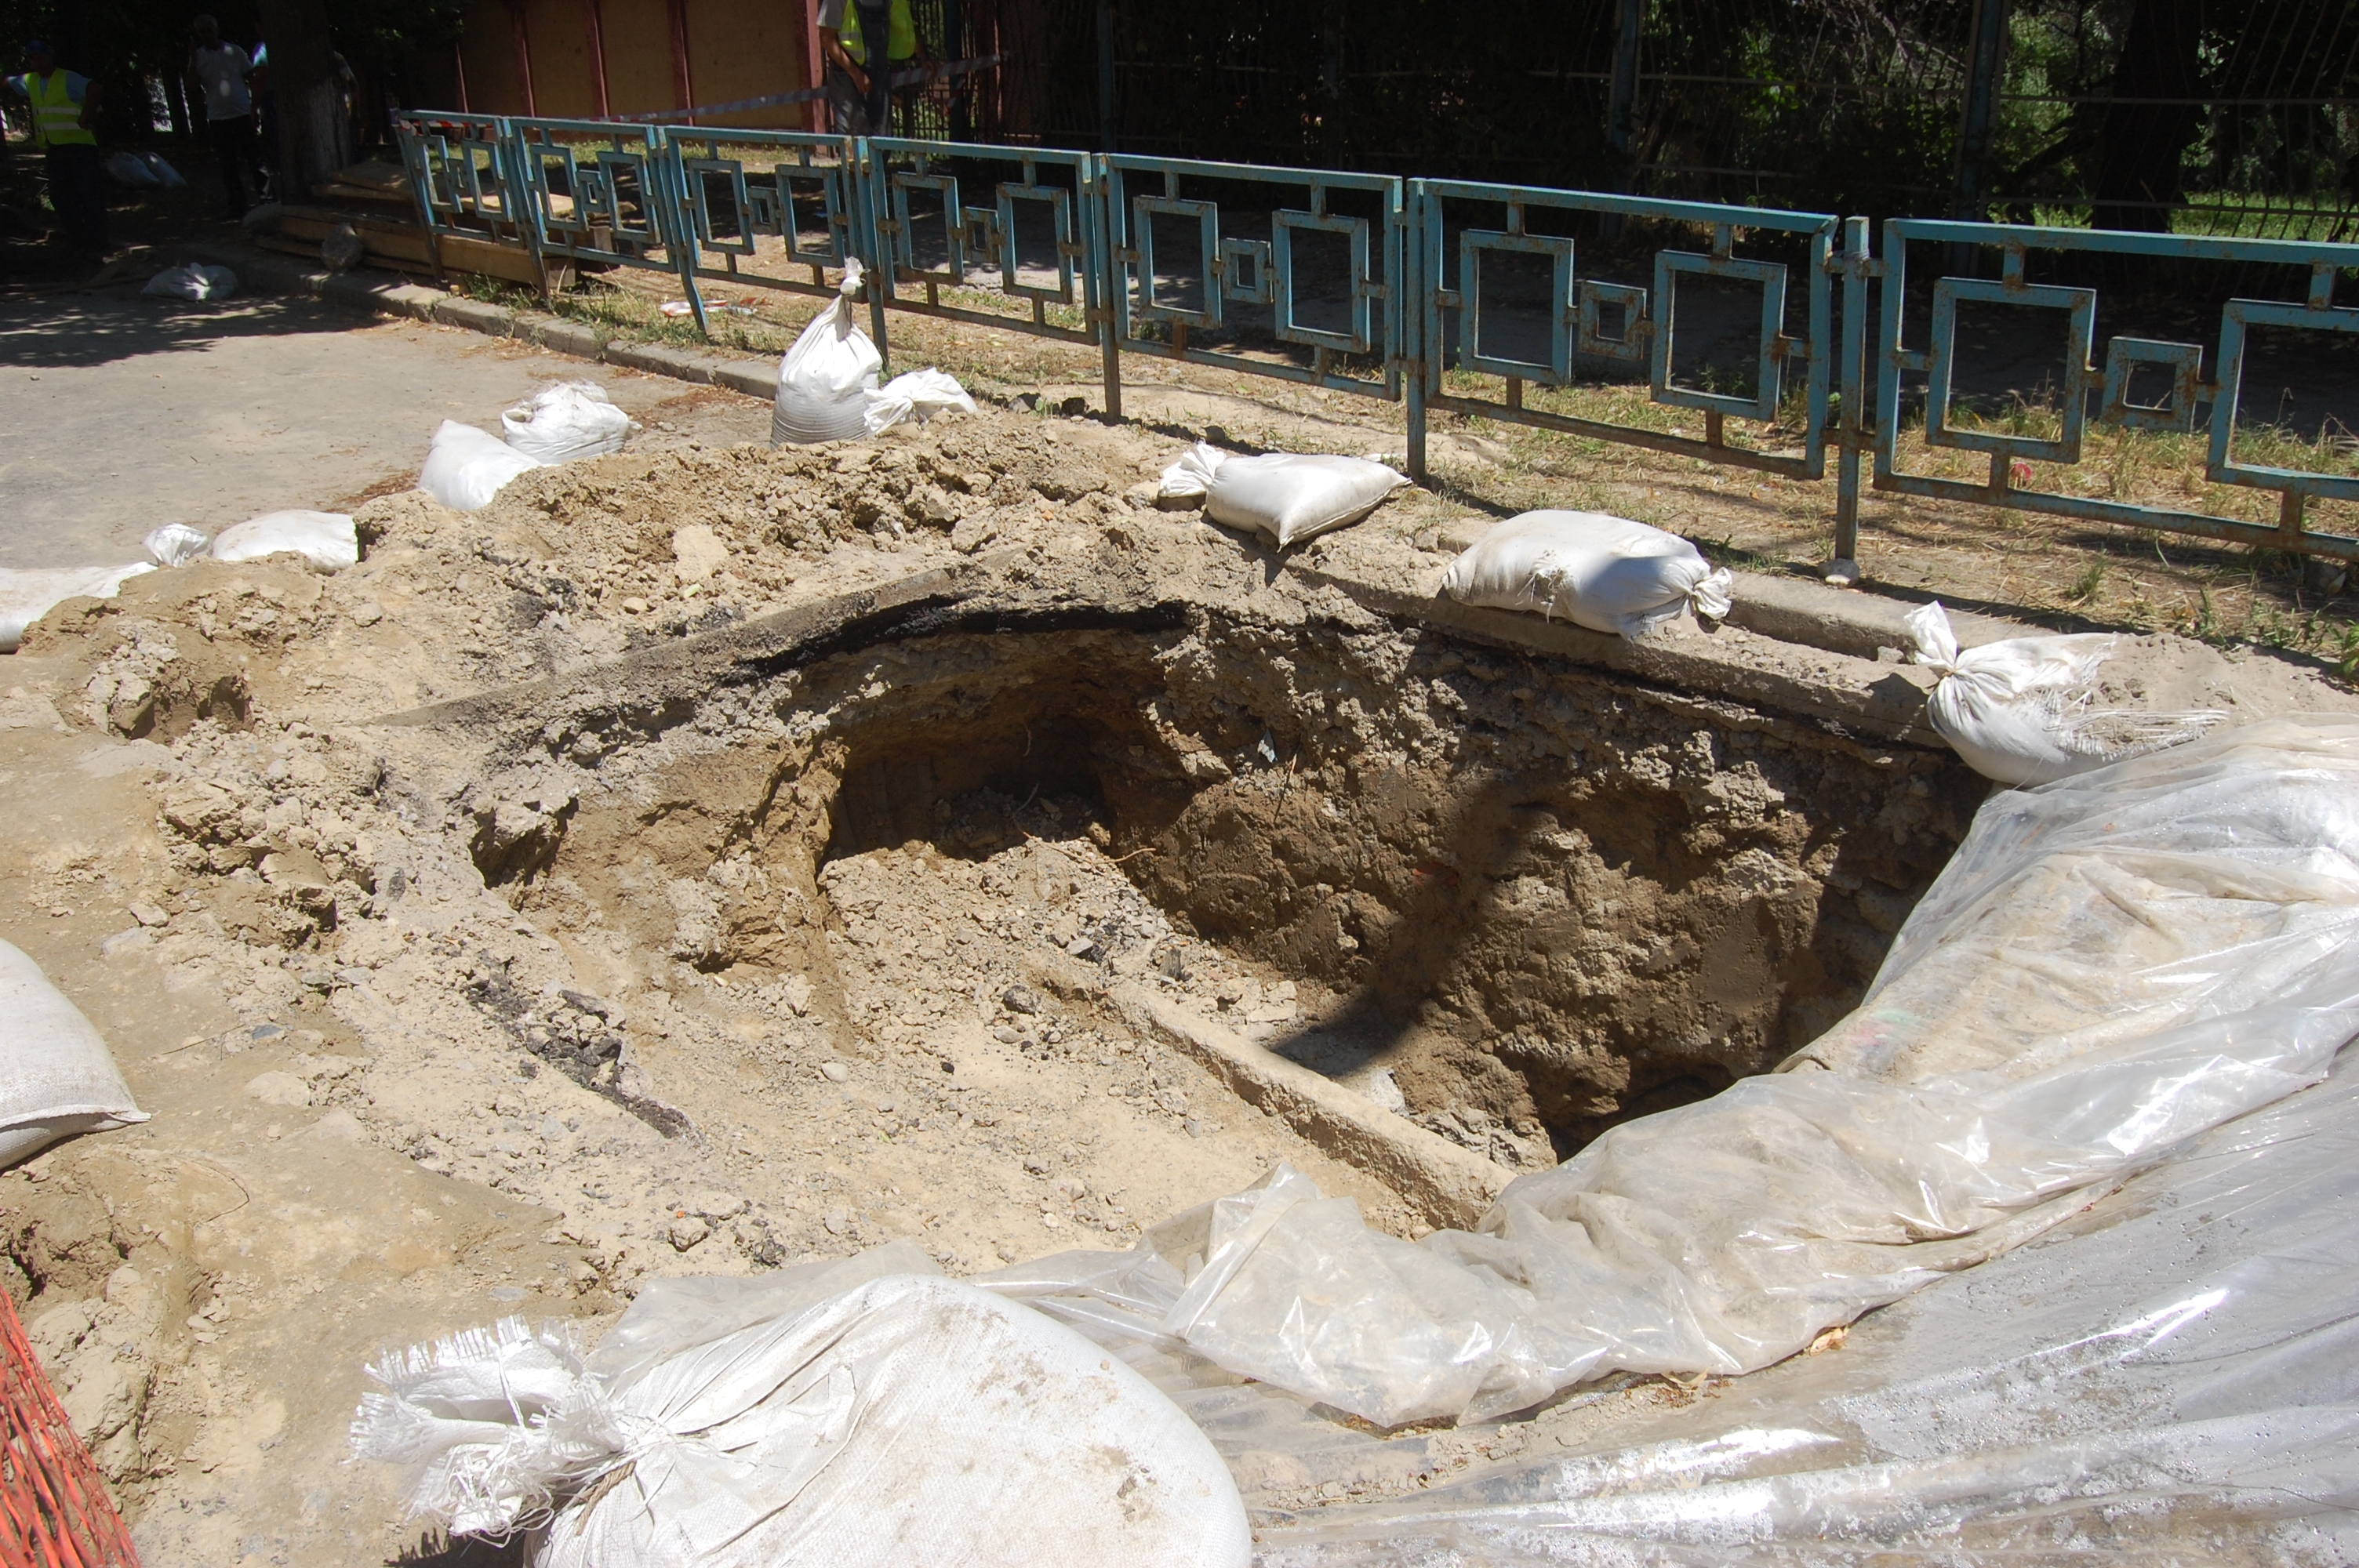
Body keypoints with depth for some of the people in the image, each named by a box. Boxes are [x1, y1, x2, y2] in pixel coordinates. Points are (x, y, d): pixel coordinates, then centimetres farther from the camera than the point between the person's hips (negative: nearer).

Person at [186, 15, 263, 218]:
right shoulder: (198, 57, 5)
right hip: (217, 119, 2)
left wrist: (254, 106, -2)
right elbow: (193, 87, -4)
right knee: (229, 166, 5)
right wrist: (193, 59, -11)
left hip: (243, 115, -1)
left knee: (254, 160, 2)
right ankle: (237, 208, 10)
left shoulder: (234, 52, 3)